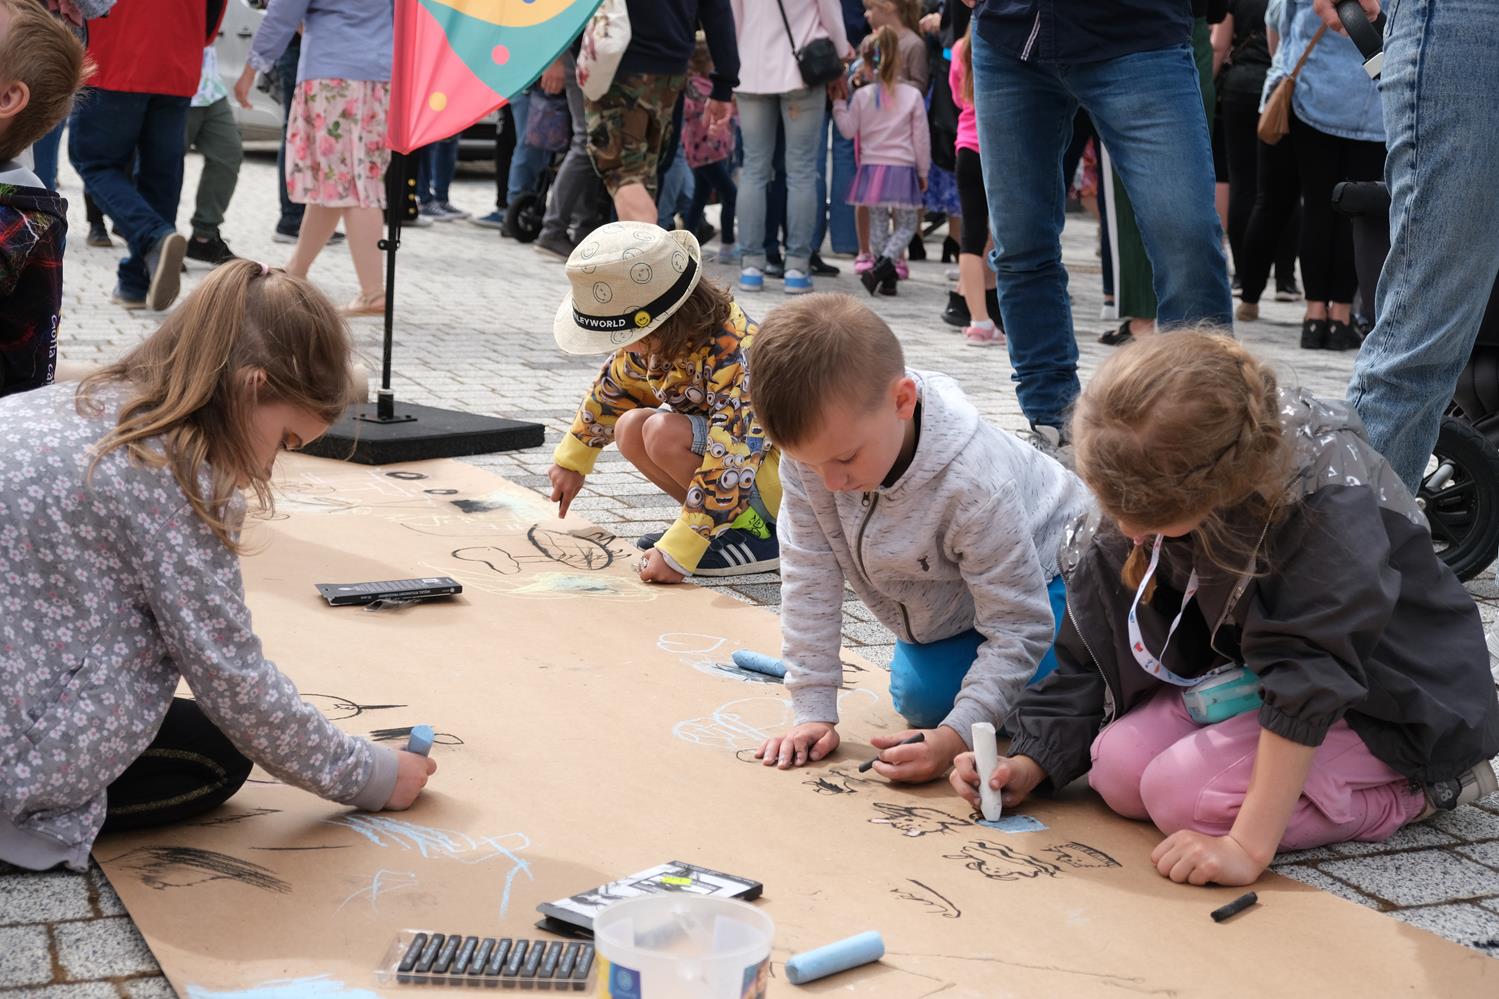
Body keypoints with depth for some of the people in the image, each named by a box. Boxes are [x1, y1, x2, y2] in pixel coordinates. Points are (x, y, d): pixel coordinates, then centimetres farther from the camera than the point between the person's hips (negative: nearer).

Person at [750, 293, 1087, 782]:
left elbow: (1018, 627, -34)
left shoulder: (973, 487, -43)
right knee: (921, 702, 2)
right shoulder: (811, 447, -28)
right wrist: (813, 712, -21)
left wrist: (955, 736, -42)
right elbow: (809, 577, -21)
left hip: (1041, 573, -6)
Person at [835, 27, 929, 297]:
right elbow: (921, 138, 1)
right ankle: (884, 265, -14)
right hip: (903, 169, -1)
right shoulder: (912, 95, -4)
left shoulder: (861, 95, -3)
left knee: (878, 224, 10)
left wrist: (839, 104, 15)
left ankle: (887, 276, 8)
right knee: (906, 225, 8)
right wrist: (923, 172, 11)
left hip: (872, 168, 1)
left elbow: (848, 130, 4)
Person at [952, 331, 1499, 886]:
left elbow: (1310, 679, -36)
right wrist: (1033, 762, -9)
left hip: (1394, 708, -7)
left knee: (1187, 794, -24)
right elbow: (1091, 652, -2)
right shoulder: (1147, 490, -14)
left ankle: (1417, 791, -6)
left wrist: (1248, 846, -38)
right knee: (1118, 768, -13)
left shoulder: (1327, 502, -33)